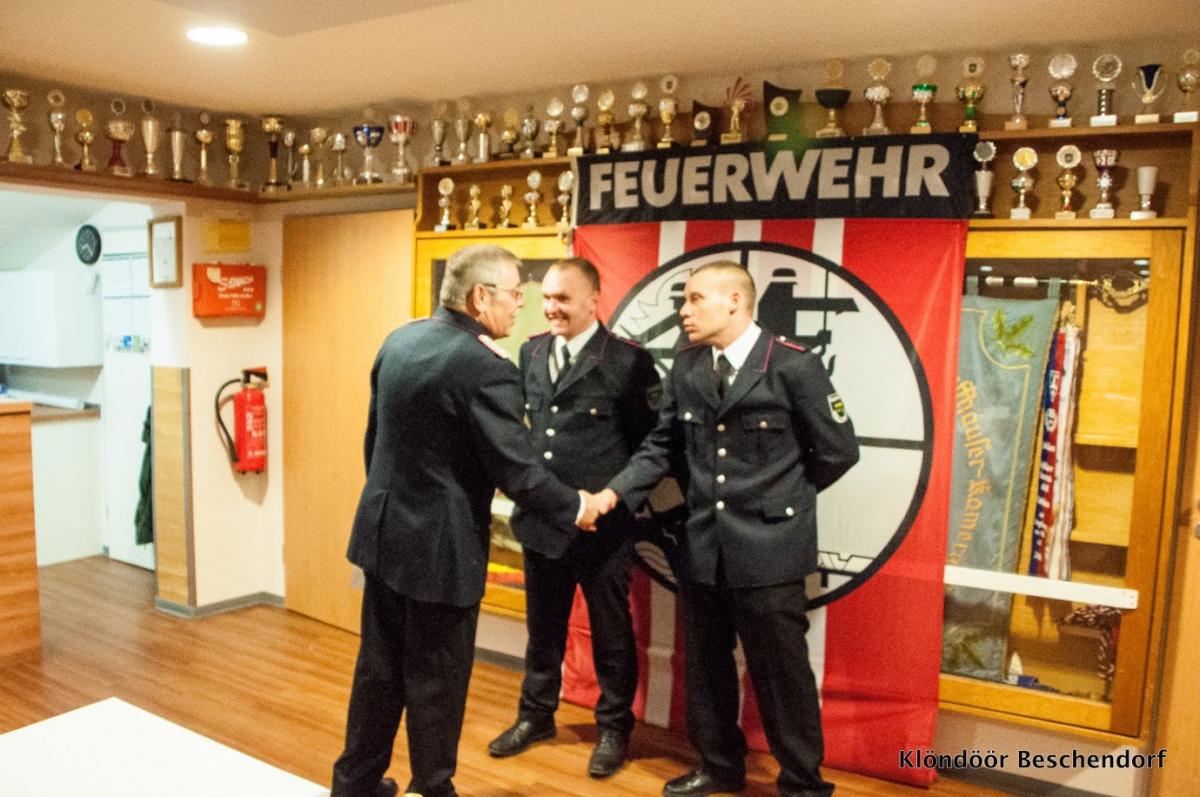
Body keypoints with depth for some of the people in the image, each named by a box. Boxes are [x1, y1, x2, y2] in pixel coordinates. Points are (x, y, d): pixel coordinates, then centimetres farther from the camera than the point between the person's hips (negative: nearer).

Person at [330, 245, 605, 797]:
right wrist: (575, 507, -4)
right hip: (439, 545, -8)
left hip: (384, 530, 8)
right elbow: (517, 470, -20)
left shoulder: (400, 340, 4)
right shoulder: (485, 366, -22)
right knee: (436, 681, 10)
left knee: (379, 666, 21)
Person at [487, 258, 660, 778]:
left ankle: (613, 729, 32)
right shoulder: (531, 352, 5)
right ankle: (536, 715, 40)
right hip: (540, 517, 5)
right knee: (542, 626, 21)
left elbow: (652, 441, -8)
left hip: (603, 522, -5)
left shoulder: (628, 361, -12)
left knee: (610, 632, 13)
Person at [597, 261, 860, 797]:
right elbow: (661, 447, 5)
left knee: (781, 672, 8)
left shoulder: (794, 366, -11)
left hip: (768, 547, -5)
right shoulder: (685, 367, 4)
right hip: (702, 545, 5)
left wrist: (779, 501, 3)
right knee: (705, 666, 18)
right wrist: (612, 492, -8)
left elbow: (838, 451, -4)